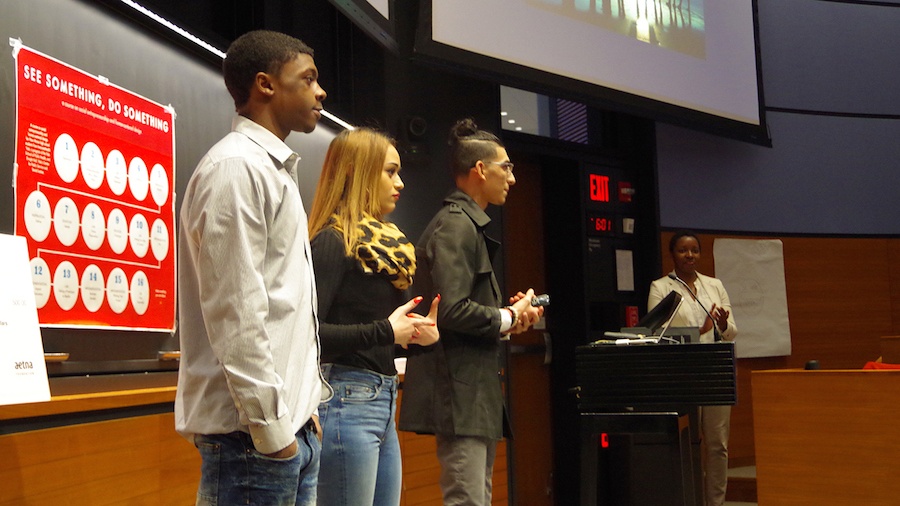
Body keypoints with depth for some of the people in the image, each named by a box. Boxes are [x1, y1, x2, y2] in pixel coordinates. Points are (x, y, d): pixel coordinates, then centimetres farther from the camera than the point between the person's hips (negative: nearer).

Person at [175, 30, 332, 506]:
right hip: (253, 431, -9)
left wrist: (305, 404, 17)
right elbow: (235, 315, -19)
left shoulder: (273, 170, 18)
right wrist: (272, 429, -17)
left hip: (292, 422, 9)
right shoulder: (236, 167, -13)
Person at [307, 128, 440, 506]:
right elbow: (309, 332, -21)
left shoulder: (379, 242, 15)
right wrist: (387, 331, -17)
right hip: (346, 402, -9)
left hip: (382, 403, 9)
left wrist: (417, 332, 1)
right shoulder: (333, 242, -12)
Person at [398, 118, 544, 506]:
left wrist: (510, 313, 7)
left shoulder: (467, 224, 18)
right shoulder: (456, 226, -14)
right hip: (460, 391, -11)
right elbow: (452, 311, -24)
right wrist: (508, 319, -9)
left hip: (477, 390, 11)